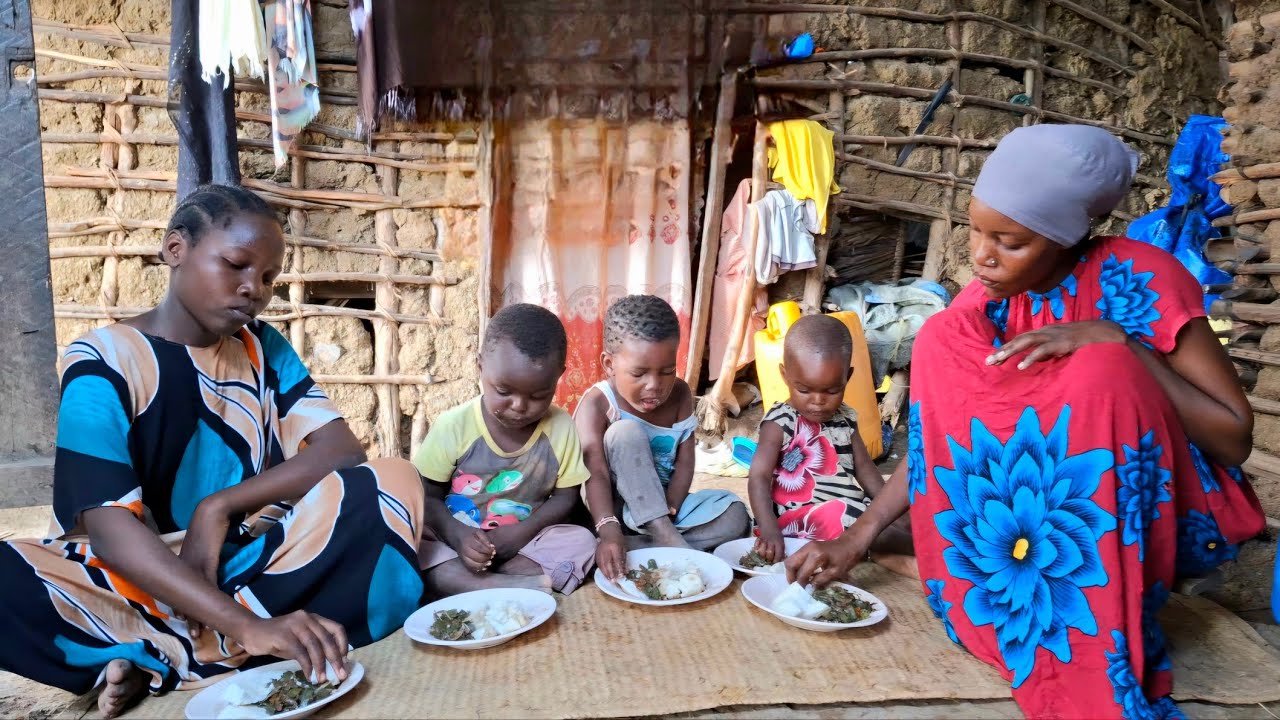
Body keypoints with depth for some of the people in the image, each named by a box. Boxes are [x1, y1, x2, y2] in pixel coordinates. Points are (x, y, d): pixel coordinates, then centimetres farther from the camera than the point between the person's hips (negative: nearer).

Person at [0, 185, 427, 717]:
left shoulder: (263, 348, 6)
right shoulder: (102, 363, -8)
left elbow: (341, 450, -5)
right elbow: (108, 528, -21)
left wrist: (221, 506, -19)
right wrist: (247, 626, -35)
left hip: (248, 563, 4)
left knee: (393, 483, -22)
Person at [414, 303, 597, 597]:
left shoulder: (561, 428, -6)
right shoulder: (454, 426, -10)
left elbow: (565, 497, 0)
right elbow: (427, 497, -5)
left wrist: (524, 531, -18)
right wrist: (457, 535, -26)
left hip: (525, 543, 2)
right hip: (458, 541, -1)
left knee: (581, 541, -23)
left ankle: (466, 585, -27)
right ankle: (527, 586, -35)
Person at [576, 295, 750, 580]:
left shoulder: (680, 395, -5)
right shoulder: (597, 404, -19)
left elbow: (685, 463, -8)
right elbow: (596, 474, -31)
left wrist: (669, 511, -24)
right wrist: (609, 531, -46)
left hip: (663, 505, 4)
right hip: (615, 510, -4)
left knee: (735, 514, -19)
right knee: (626, 432, -29)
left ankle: (637, 547, -25)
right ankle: (669, 541, -30)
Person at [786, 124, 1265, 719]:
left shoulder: (1138, 277, -17)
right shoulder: (984, 302, -6)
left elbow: (1235, 438, -17)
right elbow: (940, 430, -4)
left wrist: (1117, 342, -29)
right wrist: (858, 536, -13)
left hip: (1167, 514, -3)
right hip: (1042, 514, 4)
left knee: (1100, 371, -33)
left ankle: (1099, 647, -21)